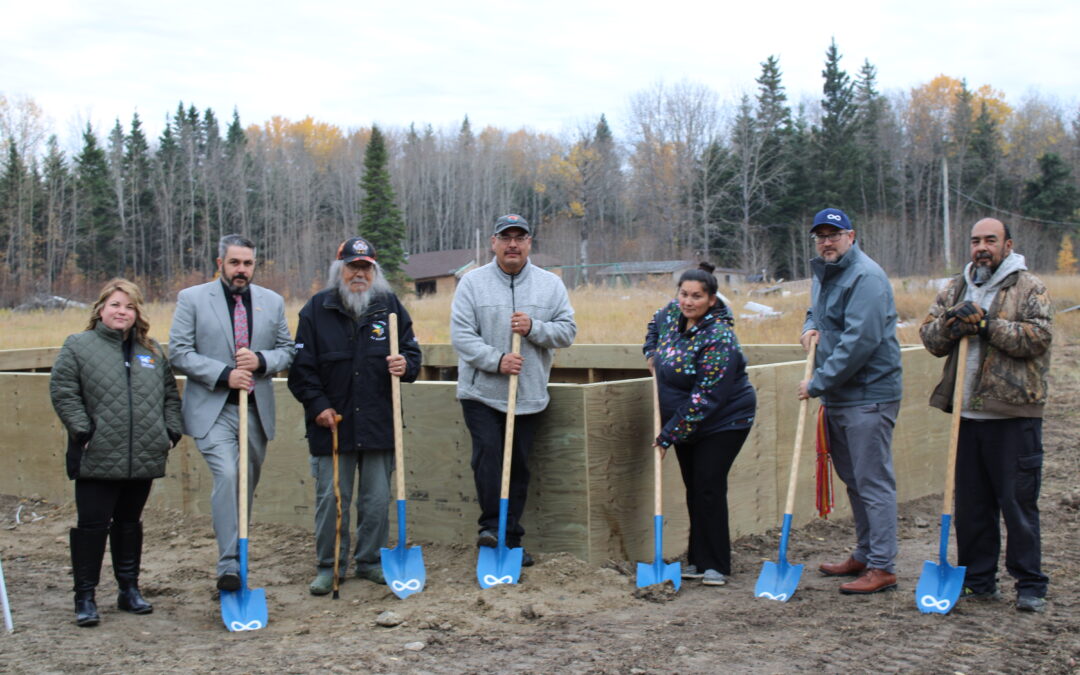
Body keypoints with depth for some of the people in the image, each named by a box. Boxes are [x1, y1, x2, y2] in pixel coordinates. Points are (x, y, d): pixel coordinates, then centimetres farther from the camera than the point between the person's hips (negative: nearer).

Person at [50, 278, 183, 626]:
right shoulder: (78, 346, 0)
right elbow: (63, 392, -4)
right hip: (97, 458, -4)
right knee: (92, 525, -2)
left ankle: (129, 590, 24)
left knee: (130, 523, 14)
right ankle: (85, 597, 7)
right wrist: (83, 432, -11)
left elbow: (170, 394, 17)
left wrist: (171, 431, 6)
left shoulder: (152, 350, 13)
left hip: (143, 457, 4)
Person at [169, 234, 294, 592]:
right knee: (227, 476, -21)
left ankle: (240, 556, 26)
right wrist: (224, 374, -16)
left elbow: (286, 350, 13)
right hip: (213, 410, -4)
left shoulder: (272, 302, 11)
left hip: (257, 411, 4)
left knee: (247, 485, 11)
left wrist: (261, 361, -9)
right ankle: (229, 565, -19)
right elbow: (179, 352, -5)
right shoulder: (192, 298, 1)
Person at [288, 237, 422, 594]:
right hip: (332, 422, -2)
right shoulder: (317, 309, 2)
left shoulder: (390, 306, 7)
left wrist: (406, 365, -11)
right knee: (331, 498, 2)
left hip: (380, 423, 2)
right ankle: (329, 566, 16)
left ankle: (370, 560, 24)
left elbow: (412, 351, 12)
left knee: (377, 499, 8)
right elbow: (301, 367, 2)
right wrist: (318, 405, -7)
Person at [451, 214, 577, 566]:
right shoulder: (472, 282, 0)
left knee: (519, 466, 8)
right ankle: (491, 525, -6)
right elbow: (461, 334, -7)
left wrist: (533, 328, -15)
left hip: (528, 394, 3)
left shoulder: (551, 284, 7)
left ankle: (511, 539, 17)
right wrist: (496, 360, -18)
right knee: (487, 453, -18)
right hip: (481, 392, -2)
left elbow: (567, 331, 3)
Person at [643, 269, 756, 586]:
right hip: (684, 424, 8)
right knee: (693, 489, 10)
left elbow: (705, 400, -27)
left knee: (709, 487, -11)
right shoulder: (672, 314, -2)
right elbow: (655, 324, 27)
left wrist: (668, 435, -23)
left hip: (723, 421, -8)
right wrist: (652, 353, 10)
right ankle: (697, 560, 18)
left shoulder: (718, 339, -26)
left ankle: (716, 565, -2)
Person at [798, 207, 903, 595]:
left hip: (868, 395, -10)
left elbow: (859, 341, -23)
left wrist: (818, 383, -19)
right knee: (853, 479, 17)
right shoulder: (822, 274, 15)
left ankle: (882, 568, -1)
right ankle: (864, 555, 29)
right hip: (837, 395, 10)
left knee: (873, 482, -6)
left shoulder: (865, 277, -16)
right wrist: (809, 327, 8)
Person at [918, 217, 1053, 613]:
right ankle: (978, 581, 21)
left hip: (1014, 416, -5)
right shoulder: (957, 288, 16)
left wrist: (987, 323, -17)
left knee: (1019, 502, -1)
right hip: (968, 413, 5)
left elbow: (1038, 336, -13)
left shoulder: (1028, 288, 0)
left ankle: (1030, 586, 10)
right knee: (970, 503, 10)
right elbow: (929, 336, 9)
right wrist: (951, 322, -11)